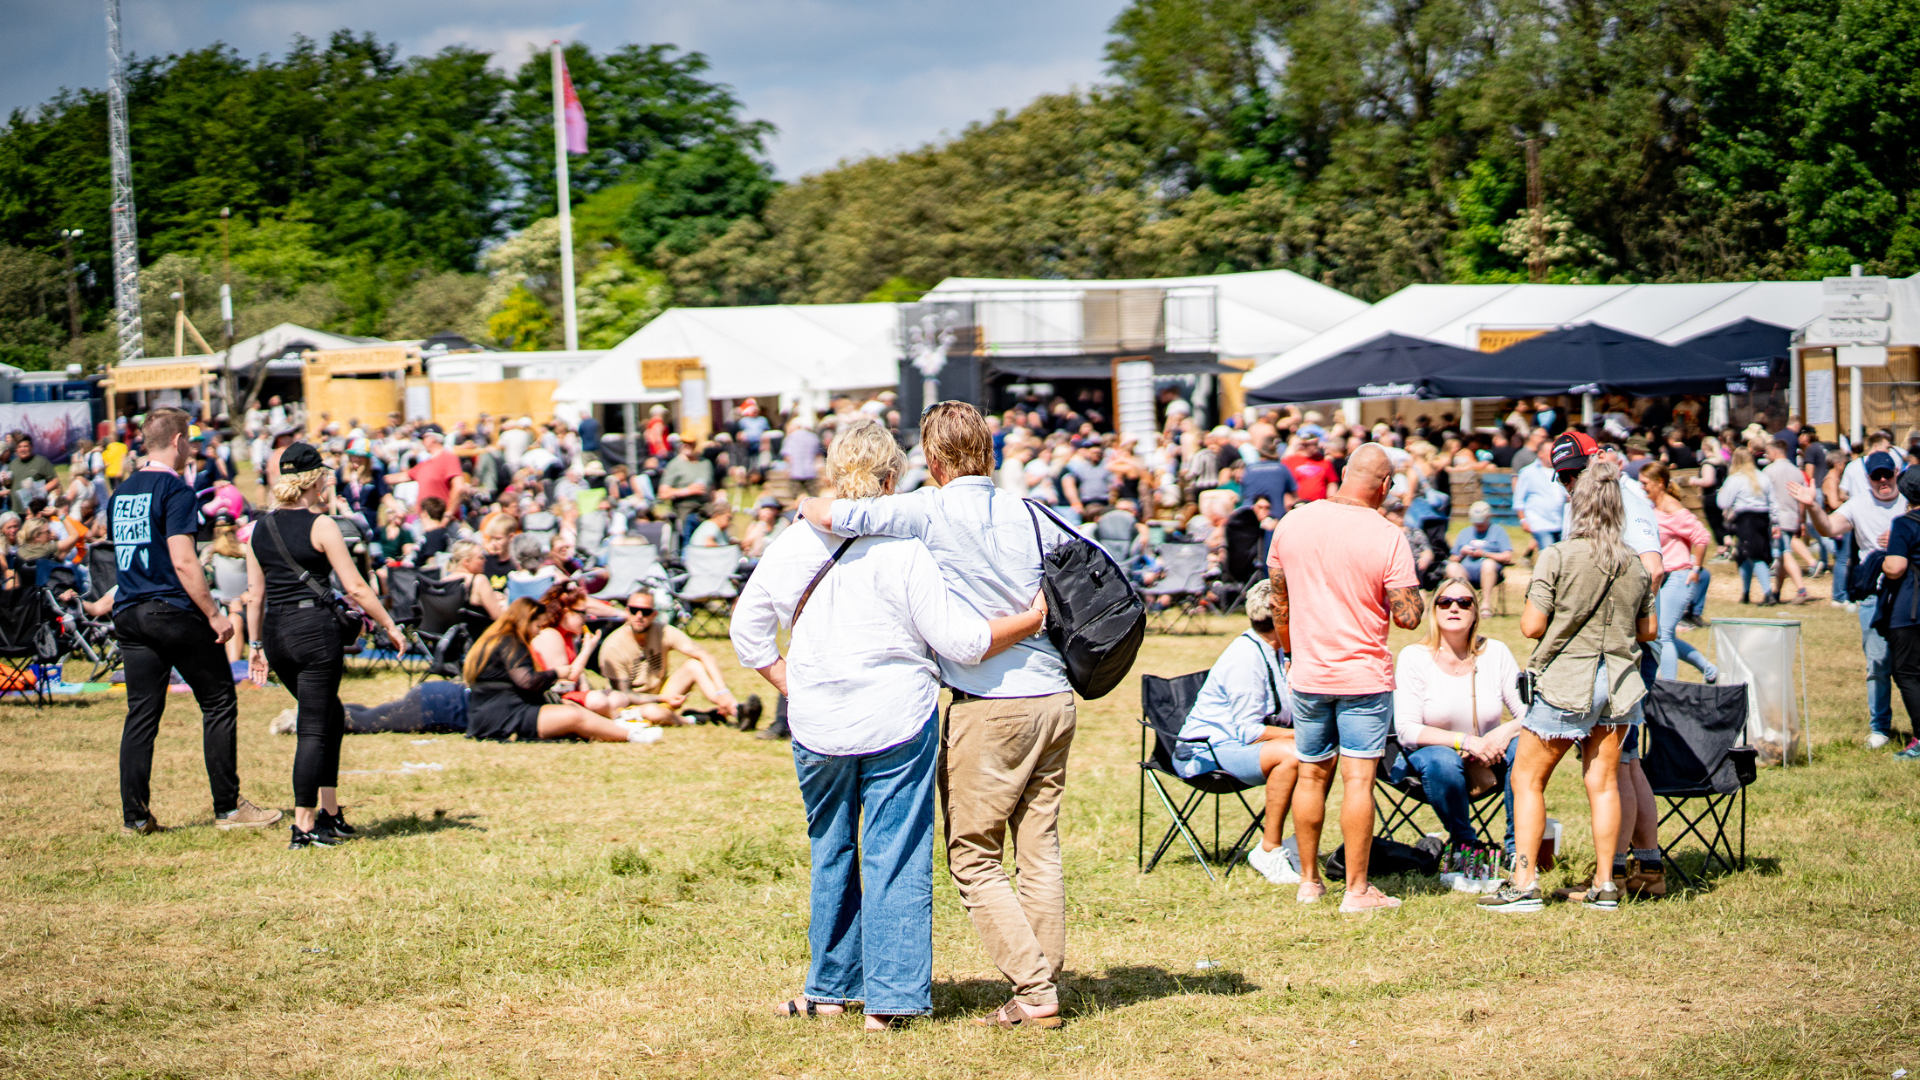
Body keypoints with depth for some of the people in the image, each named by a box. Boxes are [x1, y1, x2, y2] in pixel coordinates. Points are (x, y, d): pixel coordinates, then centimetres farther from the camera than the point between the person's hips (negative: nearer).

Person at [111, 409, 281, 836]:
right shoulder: (175, 490, -11)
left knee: (141, 713, 8)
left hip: (129, 615, 7)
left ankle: (135, 814, 4)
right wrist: (214, 614, -14)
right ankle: (227, 808, 3)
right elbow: (183, 562, -17)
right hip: (175, 612, -7)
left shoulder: (121, 493, 12)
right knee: (219, 704, 3)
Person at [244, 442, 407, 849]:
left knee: (331, 714, 21)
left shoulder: (259, 529, 10)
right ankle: (304, 827, 0)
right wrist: (390, 627, 0)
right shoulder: (319, 526, -7)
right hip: (315, 627, -6)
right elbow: (355, 588, -9)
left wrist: (255, 645, 20)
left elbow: (255, 594, 13)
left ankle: (329, 813, 20)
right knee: (316, 728, 0)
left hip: (275, 632, 6)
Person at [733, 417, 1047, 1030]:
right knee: (895, 855, 3)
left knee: (831, 853, 17)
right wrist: (1032, 618, -5)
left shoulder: (793, 546, 0)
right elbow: (961, 642, -14)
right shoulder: (904, 551, -13)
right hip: (898, 720, -3)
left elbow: (747, 629, 9)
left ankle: (830, 989, 26)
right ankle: (891, 997, 3)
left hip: (818, 725, 4)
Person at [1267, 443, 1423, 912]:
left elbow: (1279, 601, 9)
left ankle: (1309, 881, 22)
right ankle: (1356, 888, 0)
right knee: (1358, 779, -1)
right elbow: (1408, 616, -15)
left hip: (1308, 674, 4)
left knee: (1311, 775, 13)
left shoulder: (1292, 522, -1)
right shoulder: (1386, 536, -14)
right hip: (1364, 675, -4)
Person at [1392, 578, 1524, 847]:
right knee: (1442, 762, -36)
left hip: (1487, 760, 2)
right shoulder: (1414, 657, -10)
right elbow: (1407, 730, -16)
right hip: (1429, 752, -2)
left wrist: (1508, 729, -28)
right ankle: (1464, 842, -10)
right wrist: (1465, 741, -27)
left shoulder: (1496, 653, -2)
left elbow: (1528, 712, -4)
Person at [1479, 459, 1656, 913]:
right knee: (1603, 781, 9)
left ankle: (1524, 883, -1)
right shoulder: (1636, 567, 3)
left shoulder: (1558, 557, -11)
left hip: (1566, 682, -4)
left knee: (1526, 777, 5)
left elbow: (1532, 625, -13)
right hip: (1619, 685, 5)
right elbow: (1649, 630, 12)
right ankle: (1604, 884, 8)